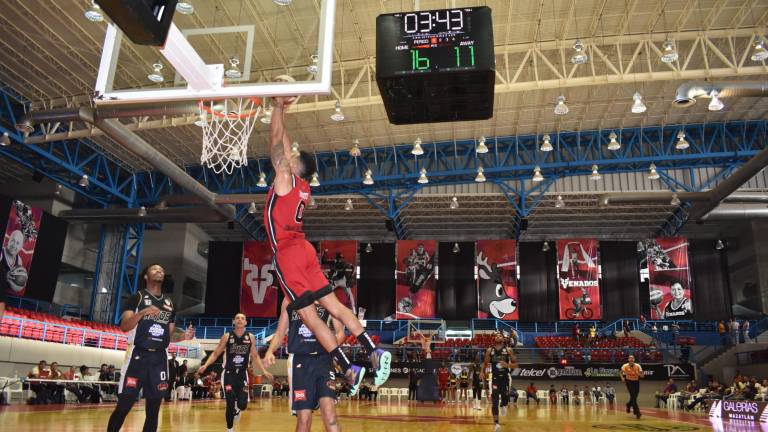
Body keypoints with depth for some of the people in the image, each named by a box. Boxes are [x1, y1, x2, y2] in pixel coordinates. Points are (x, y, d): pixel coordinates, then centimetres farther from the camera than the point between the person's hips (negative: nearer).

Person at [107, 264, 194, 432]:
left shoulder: (169, 303, 15)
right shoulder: (137, 297, 0)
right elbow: (124, 327, -10)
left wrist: (183, 336, -2)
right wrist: (142, 313, -26)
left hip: (160, 358, 5)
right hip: (138, 356, -5)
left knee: (154, 409, 5)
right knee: (124, 405, -6)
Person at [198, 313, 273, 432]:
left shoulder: (250, 337, 2)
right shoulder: (227, 336, -4)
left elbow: (255, 356, 10)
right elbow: (216, 353, 1)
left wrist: (264, 371, 3)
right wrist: (205, 365, -15)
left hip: (242, 374, 2)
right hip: (229, 374, -1)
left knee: (243, 404, -7)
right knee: (230, 404, -5)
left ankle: (237, 410, 32)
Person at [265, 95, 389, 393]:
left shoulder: (285, 177, -5)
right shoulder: (303, 186, 14)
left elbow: (277, 140, -2)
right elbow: (283, 143, 25)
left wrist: (278, 106, 9)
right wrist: (280, 109, 29)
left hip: (287, 254, -8)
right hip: (304, 249, 8)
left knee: (309, 316, -5)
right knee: (334, 305, 6)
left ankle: (348, 369, -6)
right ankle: (374, 351, -1)